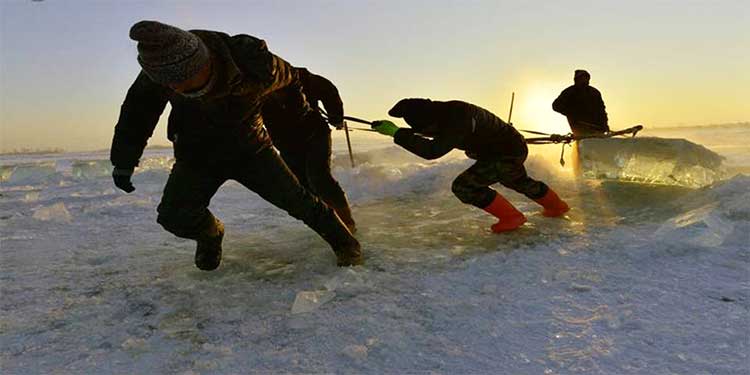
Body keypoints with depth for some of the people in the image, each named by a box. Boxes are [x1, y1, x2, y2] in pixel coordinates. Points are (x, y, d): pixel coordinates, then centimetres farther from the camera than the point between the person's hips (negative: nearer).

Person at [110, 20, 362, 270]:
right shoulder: (159, 65, -22)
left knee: (297, 199, -7)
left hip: (250, 149, -2)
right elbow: (138, 109, -3)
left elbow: (289, 78, -7)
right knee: (175, 216, -14)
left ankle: (344, 242, 15)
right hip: (196, 156, 2)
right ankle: (210, 234, 20)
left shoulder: (251, 64, -31)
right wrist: (123, 160, 0)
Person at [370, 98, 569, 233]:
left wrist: (396, 133, -39)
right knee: (519, 182, 33)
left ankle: (511, 217, 0)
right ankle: (557, 206, 55)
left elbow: (433, 151, -42)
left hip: (507, 153, -10)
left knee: (464, 186, -14)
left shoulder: (458, 119, -37)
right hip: (512, 147, 10)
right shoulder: (445, 111, -9)